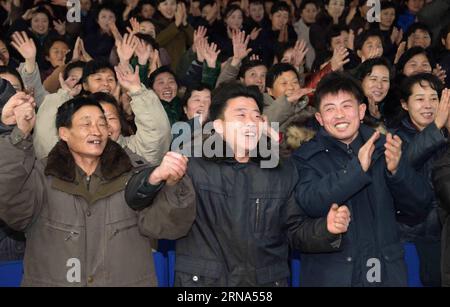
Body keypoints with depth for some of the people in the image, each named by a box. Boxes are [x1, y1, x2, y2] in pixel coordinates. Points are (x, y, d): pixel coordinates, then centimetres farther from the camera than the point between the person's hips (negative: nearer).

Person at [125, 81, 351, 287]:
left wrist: (326, 229, -12)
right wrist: (156, 177, -29)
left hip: (266, 281, 2)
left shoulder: (283, 171, 7)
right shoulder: (192, 165, -3)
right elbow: (135, 200, -8)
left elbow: (295, 231, 8)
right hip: (201, 281, -2)